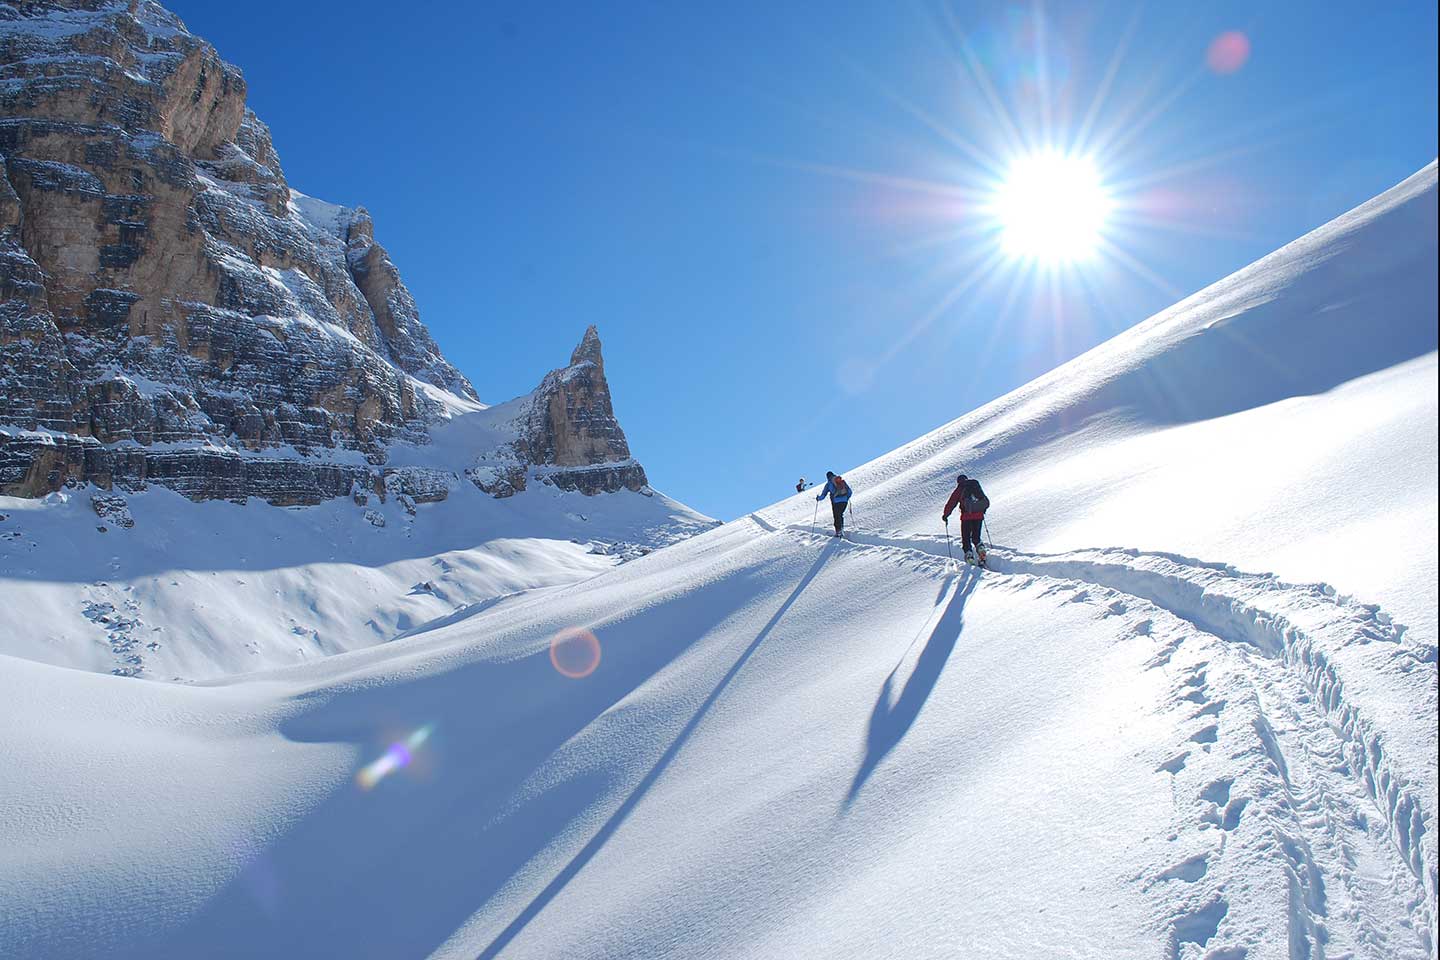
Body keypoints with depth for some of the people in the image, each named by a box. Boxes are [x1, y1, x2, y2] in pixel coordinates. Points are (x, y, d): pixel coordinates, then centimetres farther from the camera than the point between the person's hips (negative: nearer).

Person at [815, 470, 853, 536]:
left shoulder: (828, 483, 4)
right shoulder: (842, 480, 12)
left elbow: (823, 495, 8)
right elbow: (849, 491, 14)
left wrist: (818, 498, 27)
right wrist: (847, 498, 31)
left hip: (836, 502, -3)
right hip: (844, 501, 3)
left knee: (837, 516, 7)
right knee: (841, 514, 20)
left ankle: (838, 531, 4)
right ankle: (842, 528, 11)